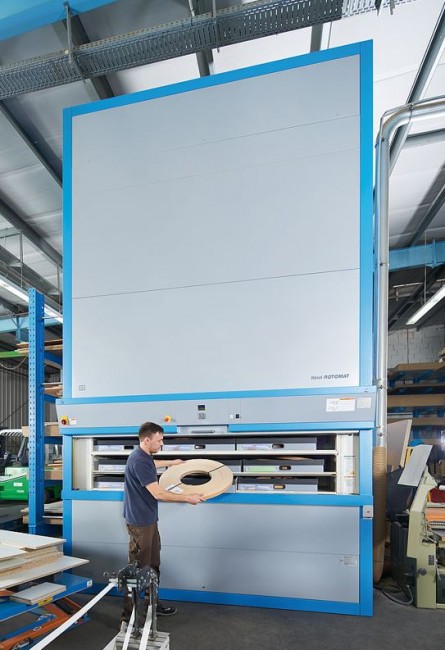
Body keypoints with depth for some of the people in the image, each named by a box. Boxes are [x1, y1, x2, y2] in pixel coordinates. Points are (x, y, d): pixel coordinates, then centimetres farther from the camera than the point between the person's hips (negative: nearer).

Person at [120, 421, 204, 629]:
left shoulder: (143, 456, 6)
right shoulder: (139, 461, -26)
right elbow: (158, 493, -26)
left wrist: (172, 462, 46)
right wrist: (188, 498, -18)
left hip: (148, 520, 10)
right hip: (140, 522, -10)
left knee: (152, 565, 19)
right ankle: (129, 618, 5)